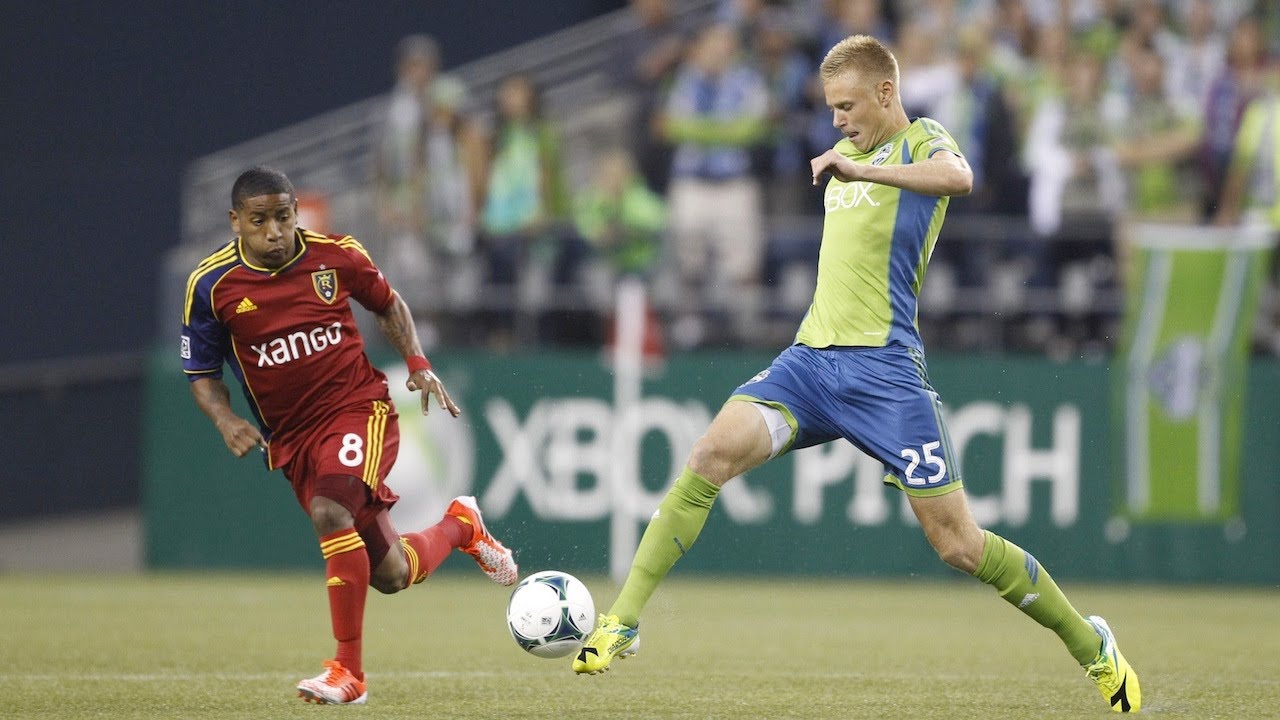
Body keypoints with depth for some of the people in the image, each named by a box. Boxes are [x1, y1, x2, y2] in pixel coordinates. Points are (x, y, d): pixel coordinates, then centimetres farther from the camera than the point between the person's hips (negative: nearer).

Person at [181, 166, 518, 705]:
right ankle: (459, 525, 39)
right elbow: (202, 373, 5)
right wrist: (226, 422, -14)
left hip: (360, 407, -2)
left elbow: (388, 304, 14)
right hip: (290, 436, 2)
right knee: (390, 575, 4)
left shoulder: (335, 256, -5)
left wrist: (418, 365, 1)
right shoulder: (212, 285, -5)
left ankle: (348, 671, -23)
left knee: (329, 511, -32)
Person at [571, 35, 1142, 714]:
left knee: (958, 544, -5)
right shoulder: (847, 153, 21)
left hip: (882, 368, -6)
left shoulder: (921, 142, -2)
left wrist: (862, 169, -33)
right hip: (809, 358, 6)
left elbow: (957, 176, -28)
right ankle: (622, 620, -19)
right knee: (713, 454, -20)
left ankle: (1091, 644, 16)